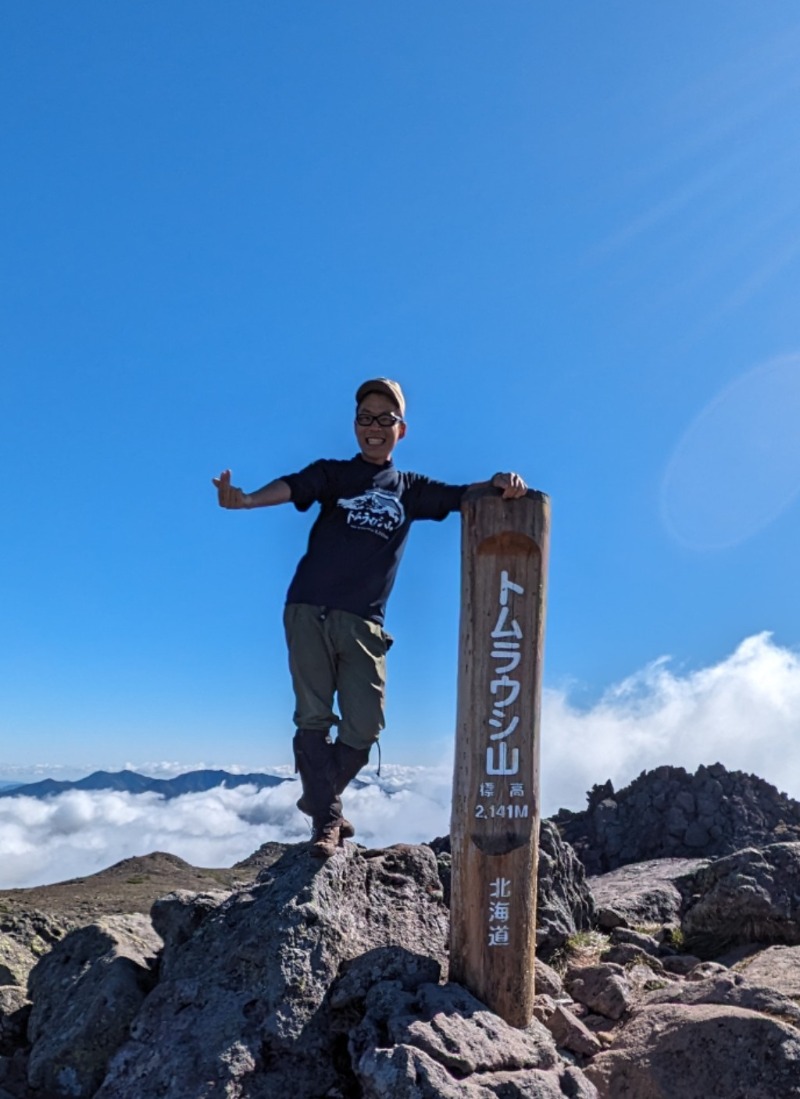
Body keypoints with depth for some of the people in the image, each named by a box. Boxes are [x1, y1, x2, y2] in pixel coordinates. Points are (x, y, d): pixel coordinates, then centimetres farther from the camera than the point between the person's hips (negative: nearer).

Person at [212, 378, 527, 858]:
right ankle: (328, 818, 4)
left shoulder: (411, 489, 16)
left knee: (364, 727, 0)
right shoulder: (333, 473, 8)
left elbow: (462, 496, 4)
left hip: (364, 624, 2)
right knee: (314, 718, -4)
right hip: (310, 613, -2)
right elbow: (292, 487, -11)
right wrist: (246, 500, -33)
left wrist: (500, 484, -19)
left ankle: (319, 798, 24)